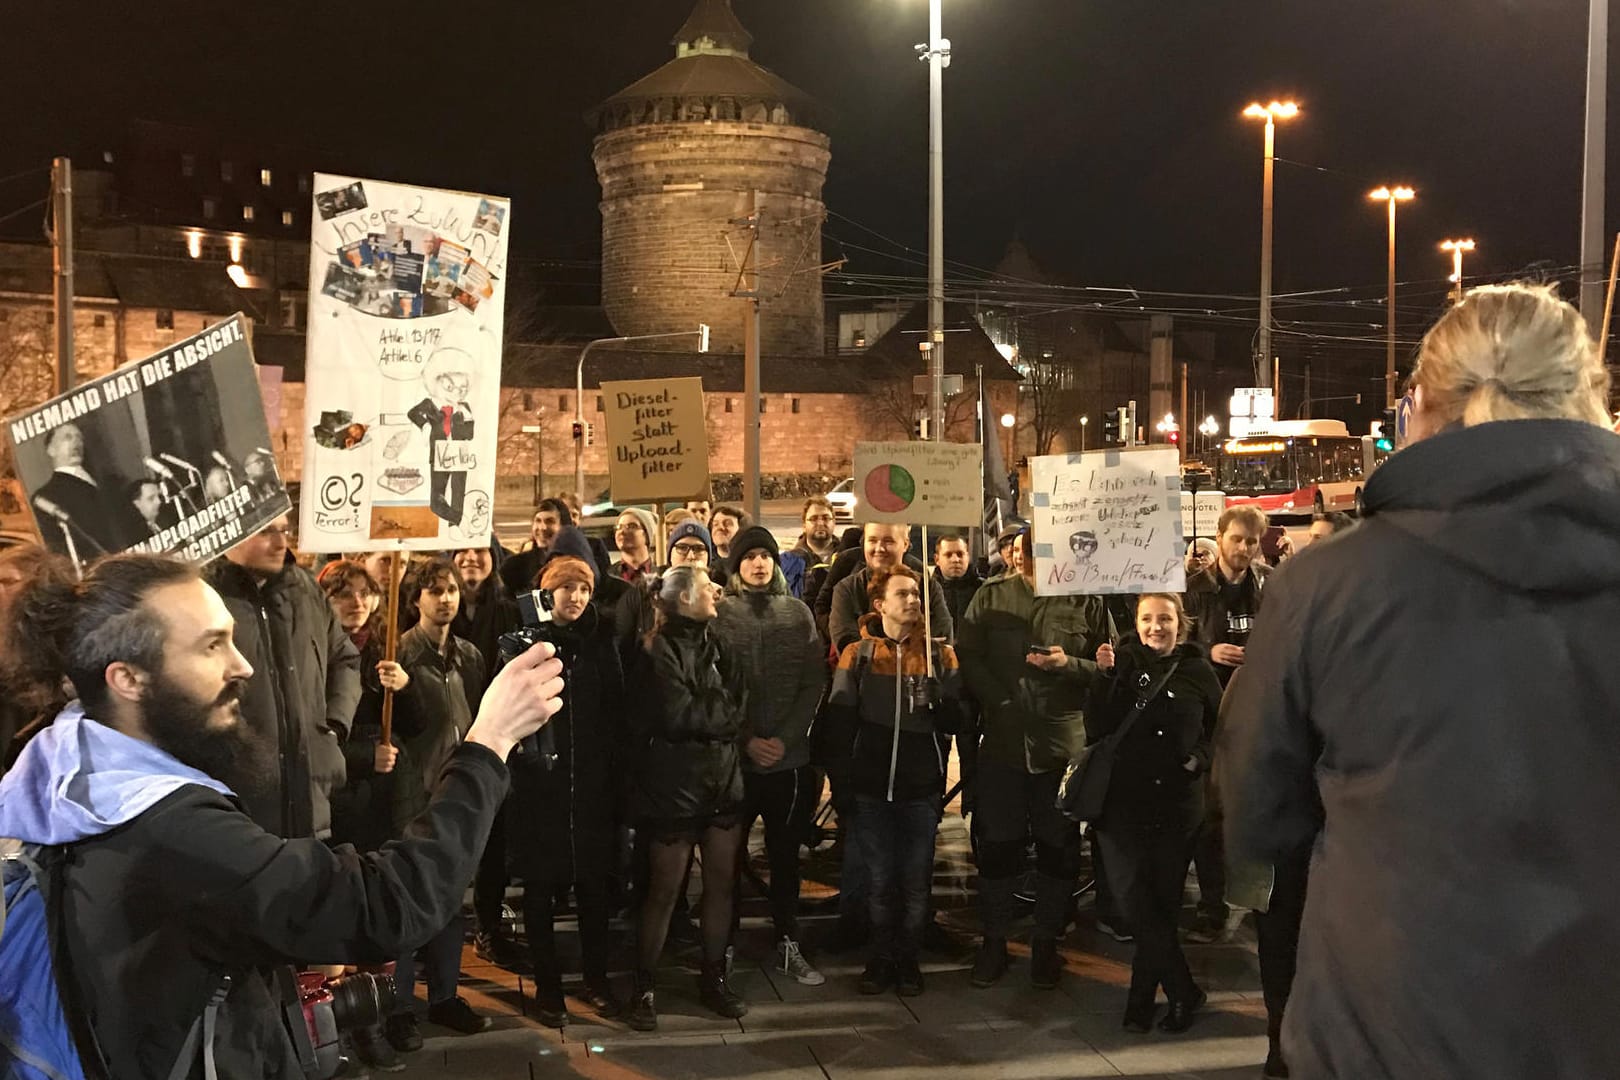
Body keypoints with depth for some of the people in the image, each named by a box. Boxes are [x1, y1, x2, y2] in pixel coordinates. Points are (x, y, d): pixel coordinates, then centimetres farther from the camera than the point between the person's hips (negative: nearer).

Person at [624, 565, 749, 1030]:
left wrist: (703, 715, -12)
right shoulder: (660, 651, -12)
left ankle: (714, 978, 25)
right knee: (665, 890, 3)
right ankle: (644, 987, 15)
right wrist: (724, 713, -7)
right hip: (674, 782, -6)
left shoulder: (716, 643, 10)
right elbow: (678, 716, -20)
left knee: (722, 884, 10)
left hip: (723, 778, 6)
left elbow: (740, 707, 4)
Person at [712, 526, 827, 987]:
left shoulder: (798, 613, 6)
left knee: (785, 854, 11)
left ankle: (788, 945, 20)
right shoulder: (719, 614, -2)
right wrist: (746, 741, -13)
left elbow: (813, 683, 2)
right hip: (735, 757, -2)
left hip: (790, 757, 2)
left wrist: (785, 738, -9)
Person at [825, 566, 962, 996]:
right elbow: (839, 720, 0)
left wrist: (936, 698, -20)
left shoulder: (940, 654, 4)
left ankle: (908, 959, 18)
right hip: (872, 788, 0)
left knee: (916, 880, 6)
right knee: (880, 879, 7)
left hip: (922, 788, 0)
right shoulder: (858, 654, 3)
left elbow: (955, 721, -1)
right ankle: (882, 957, 19)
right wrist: (843, 782, -4)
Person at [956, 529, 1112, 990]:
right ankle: (994, 942, 23)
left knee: (1058, 848, 9)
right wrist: (998, 701, -9)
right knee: (997, 844, 9)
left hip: (1063, 743, -1)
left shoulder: (1086, 601, -1)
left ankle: (1046, 943, 24)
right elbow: (967, 656, 2)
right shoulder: (992, 595, 4)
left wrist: (1069, 665, -16)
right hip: (1002, 740, 1)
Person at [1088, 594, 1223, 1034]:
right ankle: (1183, 991, -4)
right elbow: (1097, 728, -6)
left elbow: (1222, 731, 13)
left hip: (1177, 804, 1)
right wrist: (1106, 677, -17)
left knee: (1163, 900, 4)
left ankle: (1142, 999, 15)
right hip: (1123, 800, -1)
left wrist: (1200, 758, -6)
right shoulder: (1124, 663, 3)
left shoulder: (1198, 672, 4)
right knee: (1132, 893, -14)